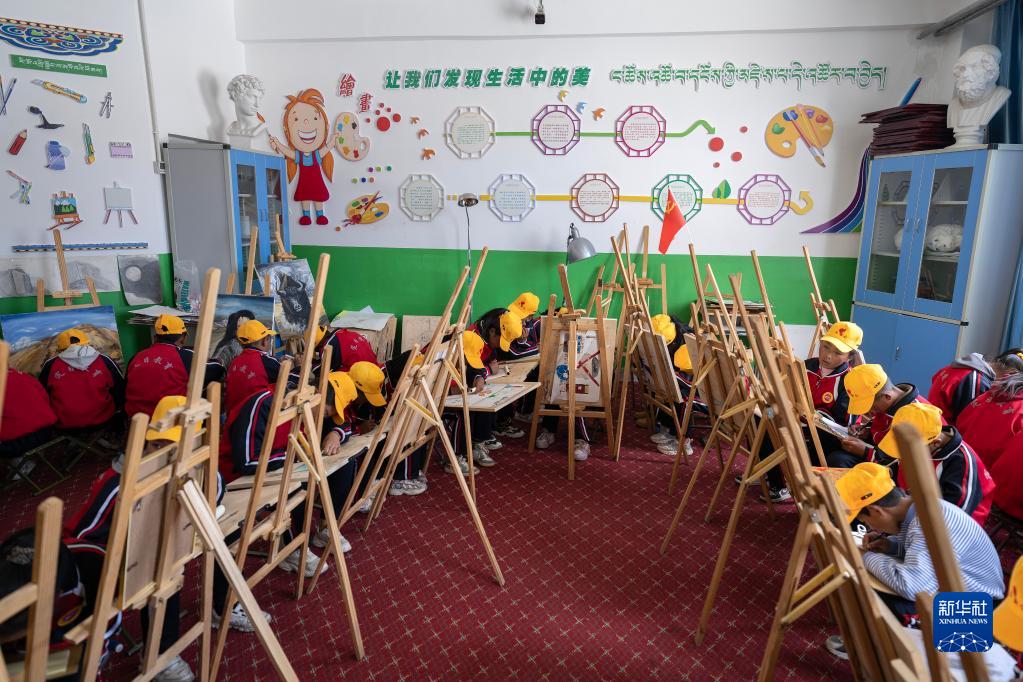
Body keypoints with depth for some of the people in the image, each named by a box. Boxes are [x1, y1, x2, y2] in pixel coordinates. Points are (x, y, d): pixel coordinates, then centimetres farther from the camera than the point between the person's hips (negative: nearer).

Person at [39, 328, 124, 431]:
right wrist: (112, 411, 18)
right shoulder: (105, 361, -11)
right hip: (103, 421, -1)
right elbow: (121, 393, -2)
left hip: (64, 424, 1)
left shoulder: (50, 365, -8)